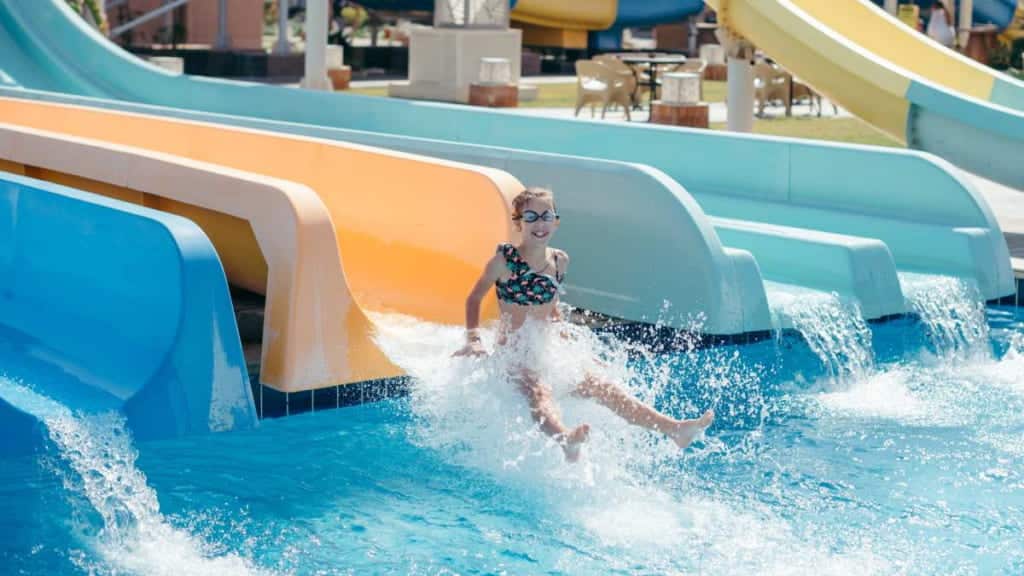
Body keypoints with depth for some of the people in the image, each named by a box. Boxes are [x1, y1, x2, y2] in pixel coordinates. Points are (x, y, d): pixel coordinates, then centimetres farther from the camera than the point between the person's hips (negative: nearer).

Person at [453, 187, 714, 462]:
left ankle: (674, 428, -25)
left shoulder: (560, 260, 8)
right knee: (538, 392, -36)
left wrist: (563, 335, 15)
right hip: (513, 356, -6)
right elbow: (474, 298, 2)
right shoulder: (505, 260, -8)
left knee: (600, 386, -13)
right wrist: (473, 340, -9)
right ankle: (565, 439, -70)